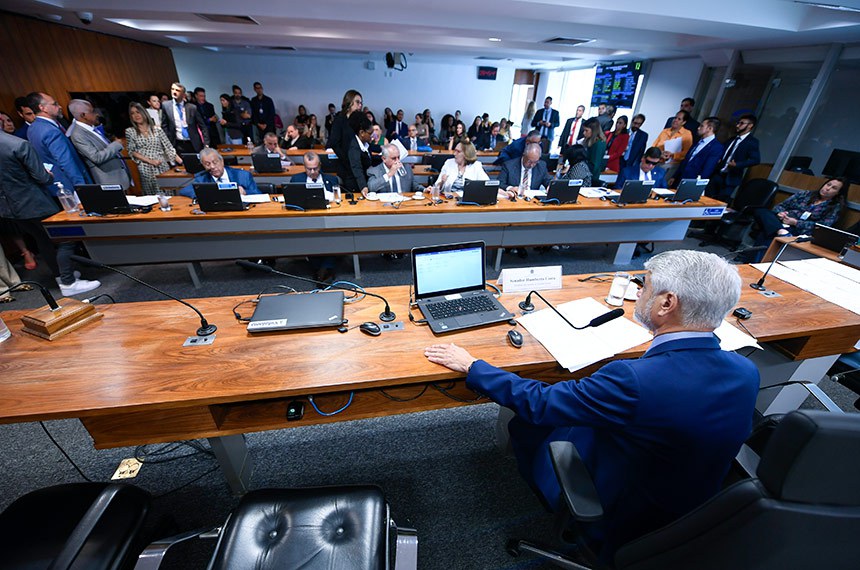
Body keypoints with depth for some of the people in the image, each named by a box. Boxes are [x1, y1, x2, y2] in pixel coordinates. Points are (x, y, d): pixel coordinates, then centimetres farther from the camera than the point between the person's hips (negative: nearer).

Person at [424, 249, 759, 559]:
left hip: (617, 519, -6)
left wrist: (470, 366, -17)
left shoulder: (634, 381, -39)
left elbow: (538, 402, -28)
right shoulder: (747, 372, -18)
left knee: (524, 419, 9)